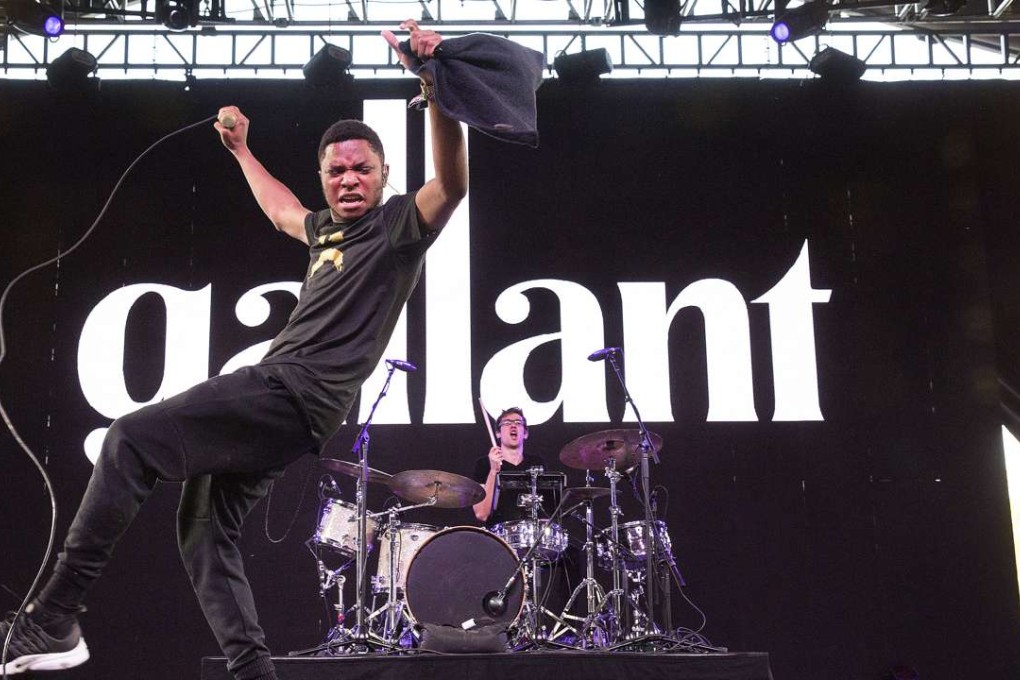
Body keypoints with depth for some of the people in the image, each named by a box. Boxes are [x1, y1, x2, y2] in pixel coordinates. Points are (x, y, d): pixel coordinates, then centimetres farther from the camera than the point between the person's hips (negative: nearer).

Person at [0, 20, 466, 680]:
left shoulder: (399, 224, -2)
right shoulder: (329, 228, 23)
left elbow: (452, 184, -23)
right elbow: (281, 211, 46)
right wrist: (242, 150, 54)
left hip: (298, 396, -10)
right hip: (274, 394, 10)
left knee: (133, 438, -18)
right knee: (204, 533, 9)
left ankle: (53, 622, -18)